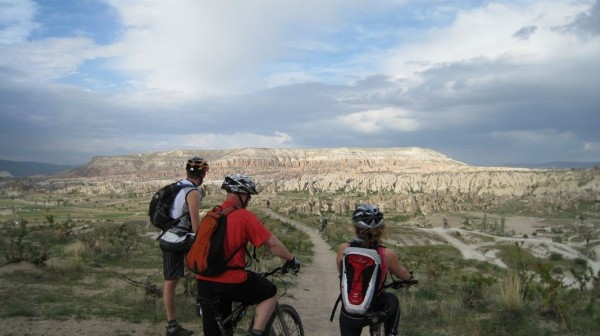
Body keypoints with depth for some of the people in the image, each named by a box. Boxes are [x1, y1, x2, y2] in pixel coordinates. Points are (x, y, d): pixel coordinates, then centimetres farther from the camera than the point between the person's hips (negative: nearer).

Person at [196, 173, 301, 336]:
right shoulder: (245, 216, -10)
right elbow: (273, 243, -11)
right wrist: (291, 260, 5)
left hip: (203, 282, 7)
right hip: (230, 282, -6)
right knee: (270, 292, 16)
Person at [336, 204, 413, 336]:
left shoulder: (343, 249, -13)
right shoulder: (387, 254, -17)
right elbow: (402, 274, 6)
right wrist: (409, 277, 30)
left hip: (349, 315, 0)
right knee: (393, 300, 33)